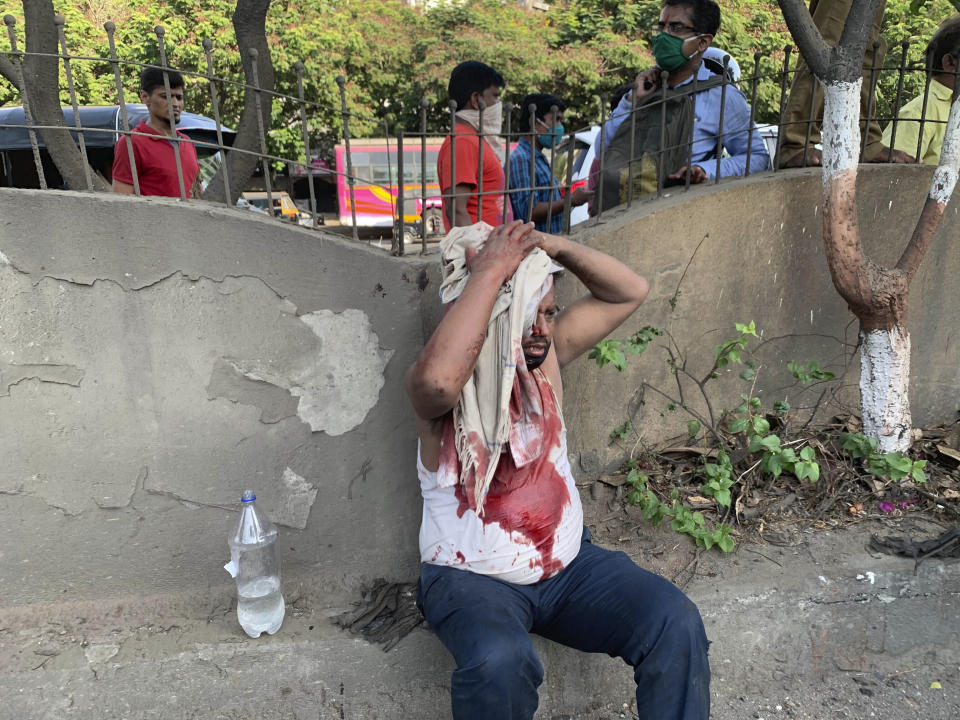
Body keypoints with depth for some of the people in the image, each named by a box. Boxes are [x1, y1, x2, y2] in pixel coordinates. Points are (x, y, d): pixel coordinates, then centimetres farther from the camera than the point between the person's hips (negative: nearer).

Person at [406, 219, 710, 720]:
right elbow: (438, 378, -43)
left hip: (567, 561, 5)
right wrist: (490, 269, -33)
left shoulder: (547, 352, 1)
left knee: (676, 623, -17)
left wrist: (553, 245, -14)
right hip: (471, 578, -4)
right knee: (499, 662, -35)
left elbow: (630, 293, 2)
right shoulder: (439, 386, -16)